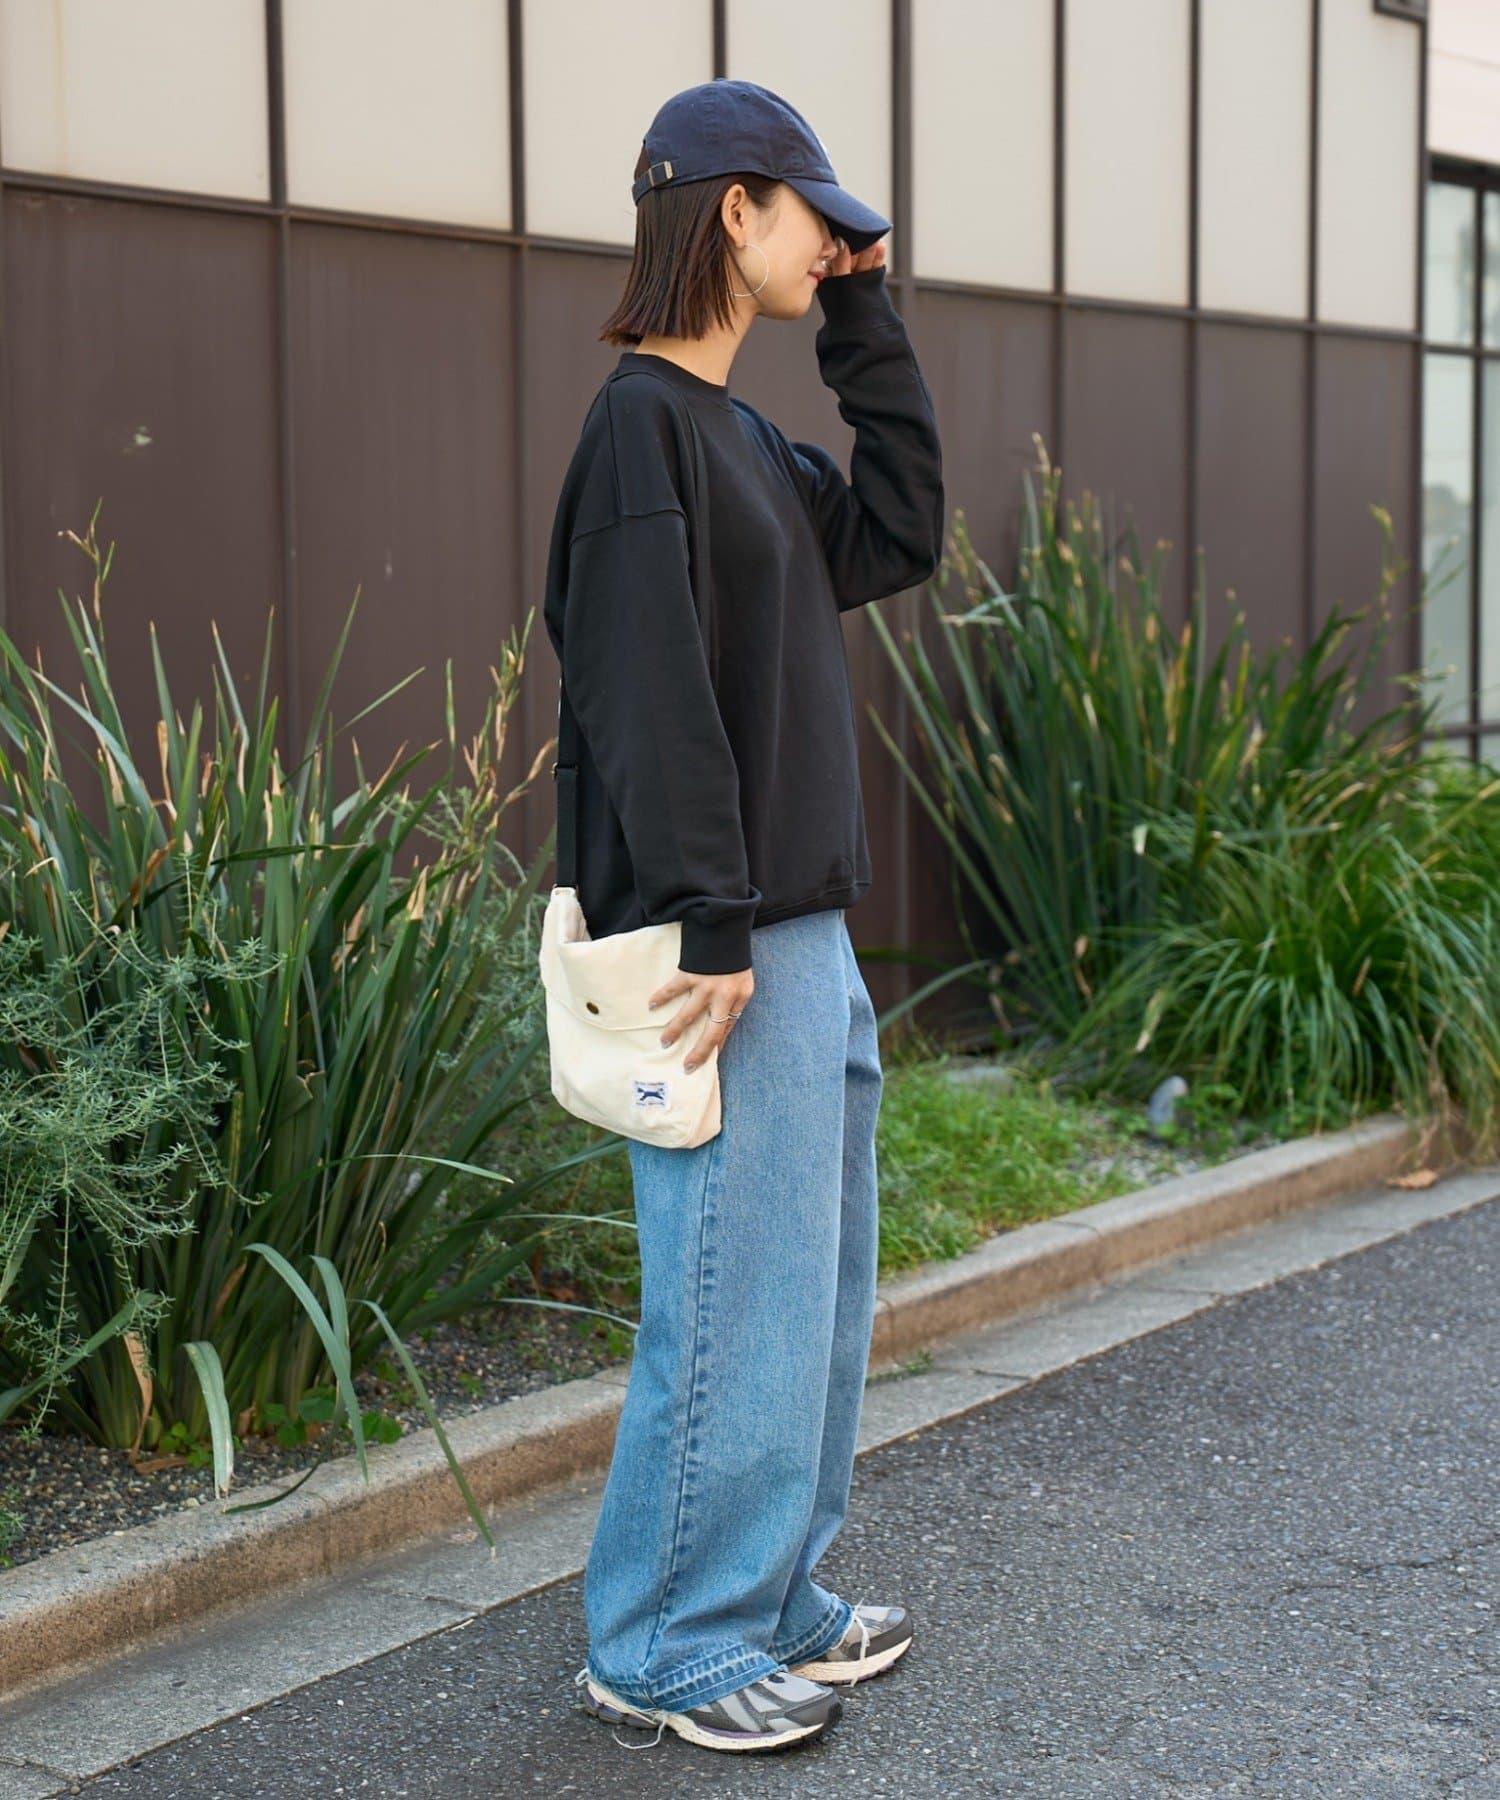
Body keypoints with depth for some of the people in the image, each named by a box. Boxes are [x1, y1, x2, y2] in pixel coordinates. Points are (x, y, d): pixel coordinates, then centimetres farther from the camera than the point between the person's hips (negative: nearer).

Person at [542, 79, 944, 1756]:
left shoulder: (738, 433, 16)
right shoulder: (644, 422, -13)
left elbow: (896, 534, 16)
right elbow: (651, 698, -20)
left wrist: (864, 324, 12)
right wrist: (713, 932, -23)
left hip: (803, 935, 10)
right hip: (727, 946, -10)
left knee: (815, 1289, 16)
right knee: (736, 1301, -3)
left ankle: (767, 1599, 28)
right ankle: (665, 1650, 10)